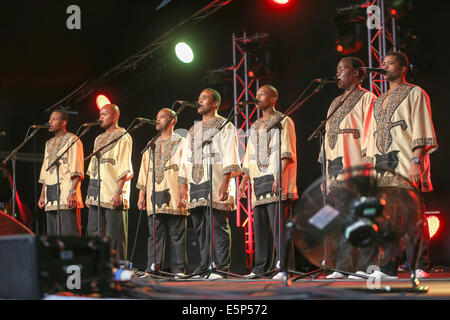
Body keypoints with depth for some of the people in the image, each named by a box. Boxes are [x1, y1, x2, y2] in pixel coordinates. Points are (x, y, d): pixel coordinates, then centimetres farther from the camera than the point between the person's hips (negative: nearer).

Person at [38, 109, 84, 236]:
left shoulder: (72, 140, -1)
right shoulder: (49, 143, 23)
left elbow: (77, 171, -10)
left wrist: (72, 192, -20)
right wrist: (42, 195, 15)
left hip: (66, 194, -7)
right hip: (50, 195, 8)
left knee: (69, 232, -11)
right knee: (52, 234, 5)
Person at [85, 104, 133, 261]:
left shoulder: (123, 137, -3)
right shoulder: (99, 139, 22)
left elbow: (125, 169, -11)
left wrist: (118, 191, -20)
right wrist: (89, 192, 16)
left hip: (113, 196, -8)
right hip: (96, 195, 8)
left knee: (114, 235, -7)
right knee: (93, 232, 5)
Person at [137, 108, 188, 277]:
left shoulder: (181, 143, 7)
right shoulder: (151, 145, 22)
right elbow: (144, 171, 21)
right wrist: (141, 195, 12)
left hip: (174, 196, -4)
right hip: (154, 197, 4)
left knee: (176, 234, -3)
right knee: (155, 233, 0)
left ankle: (178, 269, 0)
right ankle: (153, 268, 0)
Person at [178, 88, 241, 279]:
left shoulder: (225, 126, 4)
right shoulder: (193, 130, 25)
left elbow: (229, 157, -7)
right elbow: (186, 159, 23)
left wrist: (226, 181, -19)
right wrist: (182, 186, 13)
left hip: (215, 184, -7)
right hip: (195, 186, 7)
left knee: (217, 225, -10)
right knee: (200, 227, 5)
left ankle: (221, 268, -10)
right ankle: (205, 266, 10)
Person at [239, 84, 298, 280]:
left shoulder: (283, 122, 4)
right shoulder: (255, 127, 25)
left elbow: (286, 153, -8)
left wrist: (279, 176, -20)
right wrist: (244, 180, 15)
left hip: (275, 181, -7)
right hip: (258, 181, 7)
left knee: (277, 223, -14)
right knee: (259, 225, 4)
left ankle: (282, 266, -15)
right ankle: (261, 267, 6)